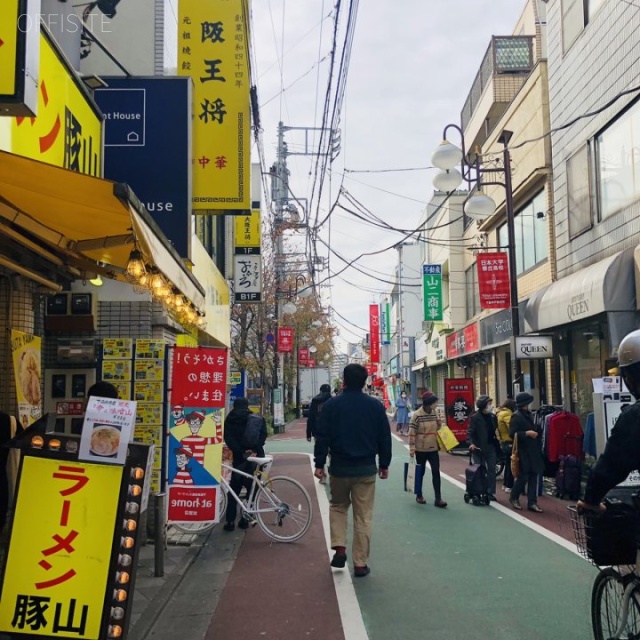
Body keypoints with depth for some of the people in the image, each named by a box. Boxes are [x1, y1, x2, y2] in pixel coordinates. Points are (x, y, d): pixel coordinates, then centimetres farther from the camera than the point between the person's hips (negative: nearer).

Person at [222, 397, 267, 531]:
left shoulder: (230, 420, 7)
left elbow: (228, 439, -8)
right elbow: (263, 435, -7)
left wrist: (241, 452, -13)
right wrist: (255, 449, -14)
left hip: (240, 457, -1)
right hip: (256, 456, 1)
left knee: (234, 490, 8)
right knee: (252, 489, 10)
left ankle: (230, 521, 3)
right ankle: (245, 519, 10)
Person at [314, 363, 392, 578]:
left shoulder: (331, 405, -6)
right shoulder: (375, 406, -2)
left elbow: (322, 437, -6)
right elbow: (385, 438, 3)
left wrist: (319, 464, 1)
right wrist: (384, 464, 13)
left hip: (339, 467, 0)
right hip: (366, 468, 0)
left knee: (338, 506, 22)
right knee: (363, 516, 7)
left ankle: (339, 548, 7)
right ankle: (360, 564, 10)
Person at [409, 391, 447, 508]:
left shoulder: (434, 413, 5)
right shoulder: (417, 415, -13)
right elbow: (412, 432, -13)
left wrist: (439, 424, -2)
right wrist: (412, 448, -17)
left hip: (433, 449, 4)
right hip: (421, 449, -4)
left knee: (436, 472, -2)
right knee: (421, 472, 10)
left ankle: (438, 499, -1)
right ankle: (419, 495, 26)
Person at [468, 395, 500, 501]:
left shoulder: (492, 416, 8)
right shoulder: (475, 417, -8)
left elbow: (495, 430, 10)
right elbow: (470, 432, -12)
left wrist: (497, 444, 2)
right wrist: (471, 443, -27)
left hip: (491, 447, 5)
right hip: (479, 448, -5)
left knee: (491, 470, 5)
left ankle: (490, 492, 11)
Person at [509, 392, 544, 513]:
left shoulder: (527, 414, 14)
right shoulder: (516, 416, -11)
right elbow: (512, 433, -18)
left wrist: (535, 433, 10)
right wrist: (527, 433, -22)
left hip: (532, 450, 8)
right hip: (523, 451, -8)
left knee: (533, 476, 6)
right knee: (523, 476, -2)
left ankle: (532, 503, 9)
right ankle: (514, 498, 18)